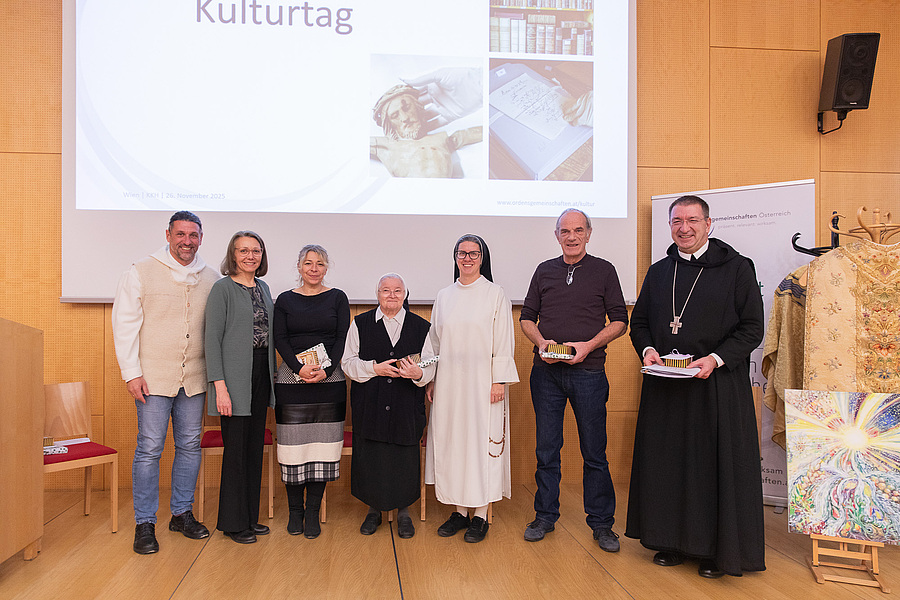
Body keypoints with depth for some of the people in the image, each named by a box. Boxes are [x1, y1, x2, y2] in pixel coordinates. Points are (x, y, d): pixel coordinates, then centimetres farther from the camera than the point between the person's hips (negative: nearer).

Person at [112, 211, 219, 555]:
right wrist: (132, 373, -8)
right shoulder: (141, 272, 0)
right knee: (149, 449, 0)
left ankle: (182, 513, 25)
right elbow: (125, 324, -3)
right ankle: (145, 524, 12)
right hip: (154, 378, -3)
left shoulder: (211, 279, 9)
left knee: (190, 446, 10)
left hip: (195, 379, 4)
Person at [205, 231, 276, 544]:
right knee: (236, 449, 0)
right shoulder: (223, 288, -7)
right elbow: (212, 338, -11)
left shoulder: (263, 288, 13)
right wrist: (219, 385, -17)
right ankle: (233, 522, 14)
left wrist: (273, 373, 11)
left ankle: (250, 517, 24)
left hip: (261, 375, 7)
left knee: (255, 447, 12)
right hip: (235, 377, -7)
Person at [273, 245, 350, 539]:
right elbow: (280, 340, 2)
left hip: (329, 380, 0)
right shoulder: (285, 300, 8)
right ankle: (295, 511, 15)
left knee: (323, 444, 1)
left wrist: (326, 370, -13)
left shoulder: (338, 298, 7)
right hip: (292, 379, 0)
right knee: (294, 445, 1)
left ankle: (313, 512, 12)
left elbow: (342, 338, 1)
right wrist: (300, 368, -14)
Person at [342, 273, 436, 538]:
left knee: (405, 457, 1)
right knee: (370, 457, 4)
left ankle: (403, 511, 21)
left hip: (407, 407, 0)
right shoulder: (360, 324, 7)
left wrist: (418, 373, -21)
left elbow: (430, 367, 2)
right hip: (369, 405, 1)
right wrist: (375, 368, -13)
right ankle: (374, 509, 25)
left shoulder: (421, 327, 5)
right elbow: (348, 362, 3)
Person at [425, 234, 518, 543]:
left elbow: (503, 341, -4)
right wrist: (431, 380, 9)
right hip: (449, 382, 4)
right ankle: (460, 511, 18)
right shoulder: (444, 297, 12)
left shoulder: (495, 294, 0)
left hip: (482, 381, -4)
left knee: (482, 440, -1)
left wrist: (499, 381, -10)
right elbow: (435, 343, 14)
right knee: (451, 441, 6)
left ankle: (480, 515, 10)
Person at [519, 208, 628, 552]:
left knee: (594, 452, 4)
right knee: (546, 449, 9)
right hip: (546, 372, 2)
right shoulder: (545, 271, 11)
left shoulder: (604, 271, 5)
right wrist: (541, 342, -6)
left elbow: (619, 320, 3)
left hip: (588, 372, -2)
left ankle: (601, 523, 19)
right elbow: (527, 317, 13)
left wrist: (589, 345, -11)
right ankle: (545, 516, 23)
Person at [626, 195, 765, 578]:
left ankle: (718, 549, 19)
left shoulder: (737, 269, -1)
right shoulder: (658, 272, 11)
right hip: (665, 386, 4)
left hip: (717, 385, -4)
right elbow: (639, 321, 16)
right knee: (667, 461, 9)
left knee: (716, 464, 3)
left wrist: (715, 359, -17)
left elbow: (752, 328, -4)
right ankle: (673, 541, 23)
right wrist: (648, 350, -5)